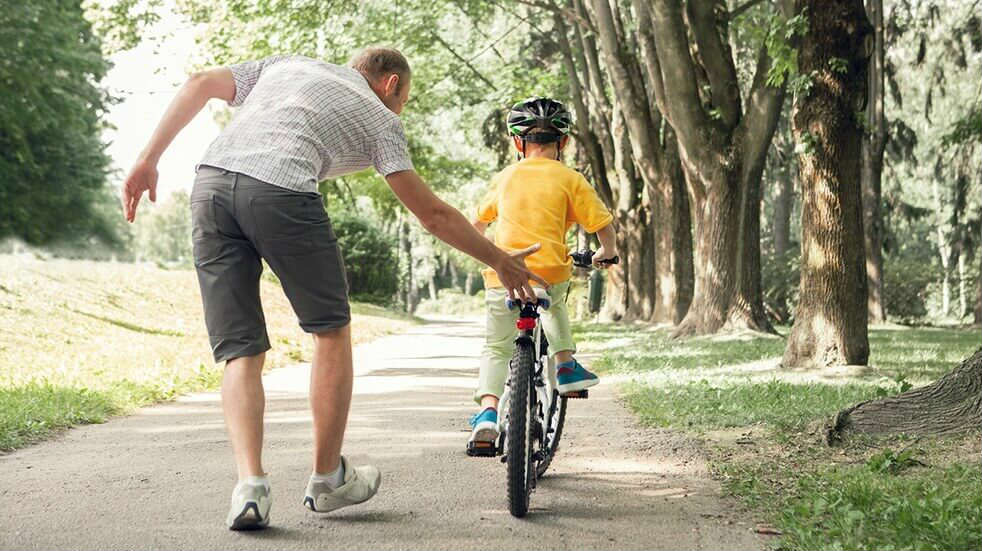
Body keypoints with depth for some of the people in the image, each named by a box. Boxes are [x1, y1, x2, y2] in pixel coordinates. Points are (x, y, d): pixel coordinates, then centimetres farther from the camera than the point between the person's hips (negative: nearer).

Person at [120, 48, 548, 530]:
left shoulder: (288, 65, 34)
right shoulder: (379, 117, 21)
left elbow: (199, 84, 21)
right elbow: (432, 214, 18)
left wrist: (148, 160, 19)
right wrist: (500, 261, 28)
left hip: (210, 183, 4)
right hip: (280, 191, -4)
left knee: (240, 351, 8)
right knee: (332, 330, 16)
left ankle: (250, 484, -8)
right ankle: (327, 480, 22)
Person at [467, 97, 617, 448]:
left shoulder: (504, 178, 12)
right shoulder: (570, 180, 3)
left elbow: (478, 222, 24)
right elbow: (603, 226, 1)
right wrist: (606, 254, 22)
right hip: (550, 274, 0)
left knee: (497, 348, 7)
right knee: (554, 302, 35)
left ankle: (488, 408, -12)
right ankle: (565, 365, 28)